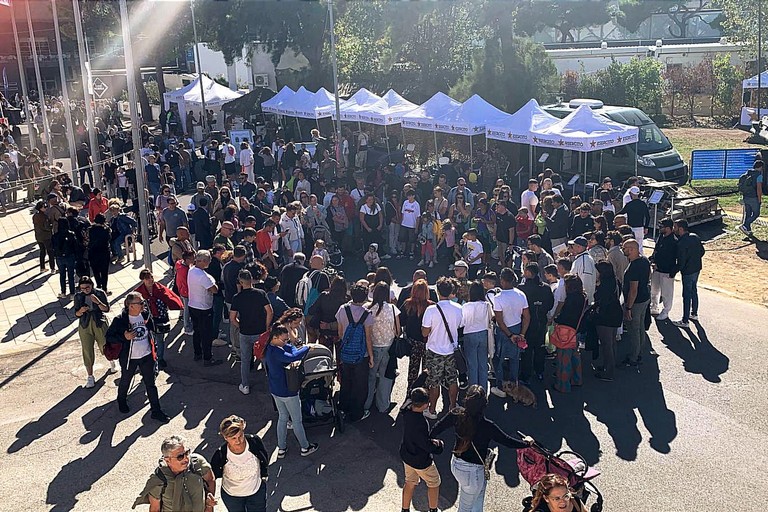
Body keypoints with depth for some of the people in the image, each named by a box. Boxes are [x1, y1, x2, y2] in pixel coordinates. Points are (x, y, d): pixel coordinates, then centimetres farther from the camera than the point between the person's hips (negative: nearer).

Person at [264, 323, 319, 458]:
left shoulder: (268, 348, -1)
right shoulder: (276, 352, -31)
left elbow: (289, 348, -3)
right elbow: (292, 357, -46)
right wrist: (307, 348, -33)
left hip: (275, 391, 8)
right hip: (288, 392, -8)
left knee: (282, 418, 22)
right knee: (297, 421, 11)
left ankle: (281, 449, 31)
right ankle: (305, 448, 28)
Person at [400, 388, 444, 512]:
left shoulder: (407, 412, -16)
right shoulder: (420, 423, -38)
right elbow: (427, 445, -28)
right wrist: (438, 443, -9)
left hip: (406, 456, 7)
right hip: (421, 461, -7)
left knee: (410, 482, 27)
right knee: (434, 483, 20)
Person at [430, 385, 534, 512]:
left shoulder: (457, 414, -18)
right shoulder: (487, 427, -30)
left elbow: (437, 427, -4)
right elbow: (507, 441, -15)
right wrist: (526, 443, 4)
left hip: (456, 464, 5)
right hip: (472, 471, -5)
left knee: (479, 494, 31)